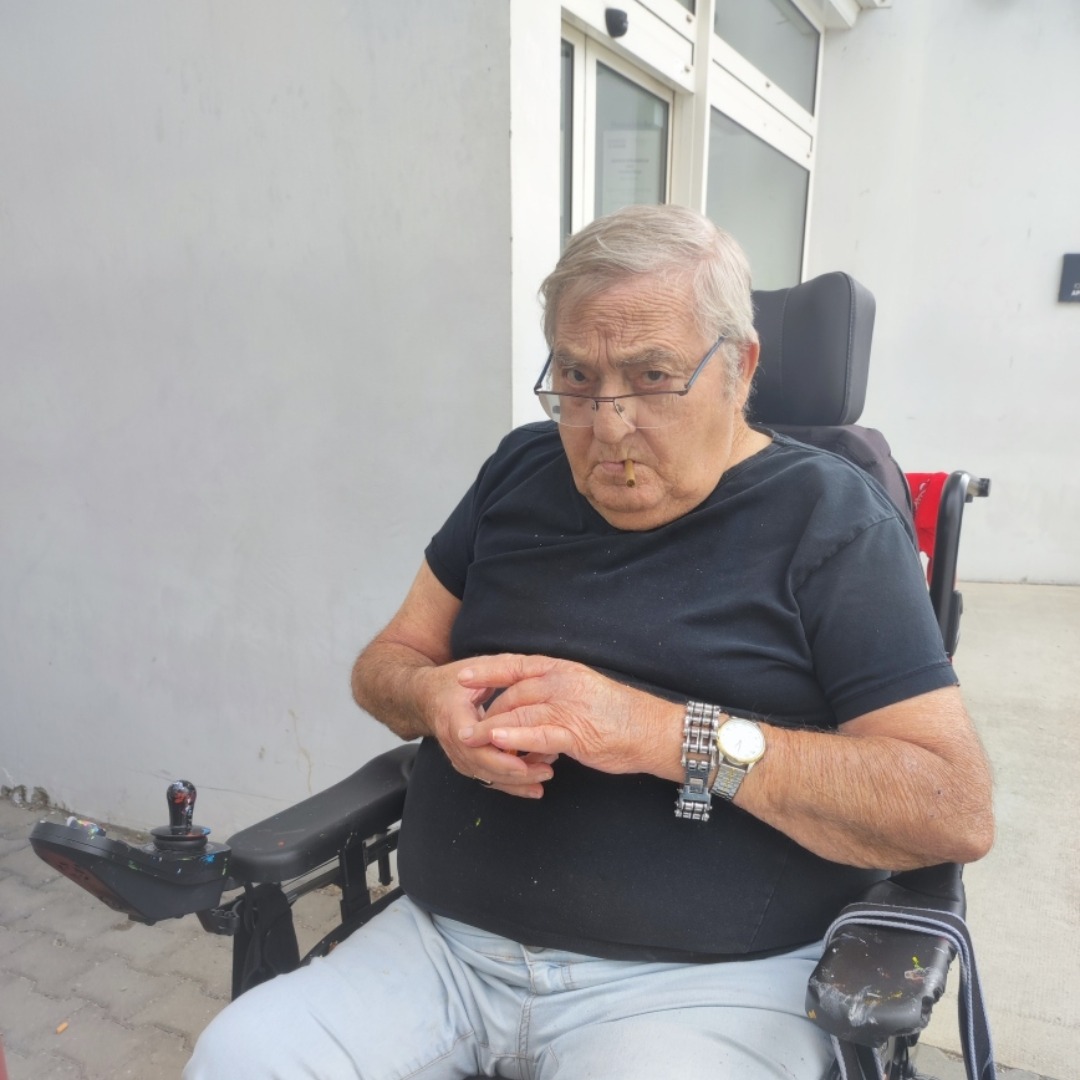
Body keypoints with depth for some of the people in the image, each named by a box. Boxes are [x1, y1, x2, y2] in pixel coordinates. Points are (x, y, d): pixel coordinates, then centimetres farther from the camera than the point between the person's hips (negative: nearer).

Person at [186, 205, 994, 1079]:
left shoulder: (828, 520, -4)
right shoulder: (522, 470, 10)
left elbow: (959, 810, -11)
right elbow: (386, 661, 15)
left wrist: (670, 735, -21)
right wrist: (432, 696, -10)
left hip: (703, 979, -3)